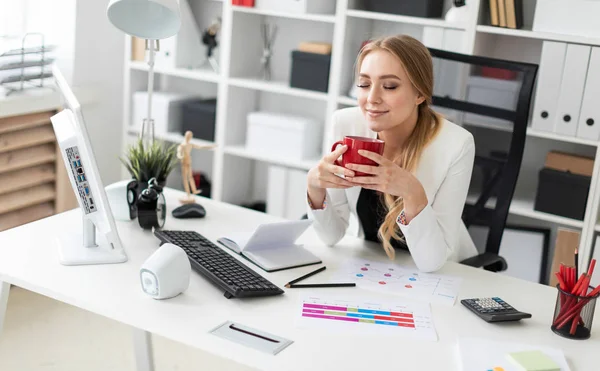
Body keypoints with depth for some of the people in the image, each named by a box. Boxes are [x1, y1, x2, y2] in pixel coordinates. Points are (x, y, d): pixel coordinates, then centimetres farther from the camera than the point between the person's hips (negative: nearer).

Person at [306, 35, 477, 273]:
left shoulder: (455, 145, -21)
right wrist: (315, 186, -25)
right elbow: (332, 235, -8)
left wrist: (412, 193, -34)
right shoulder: (345, 124, -13)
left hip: (443, 276, -2)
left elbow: (431, 261, -20)